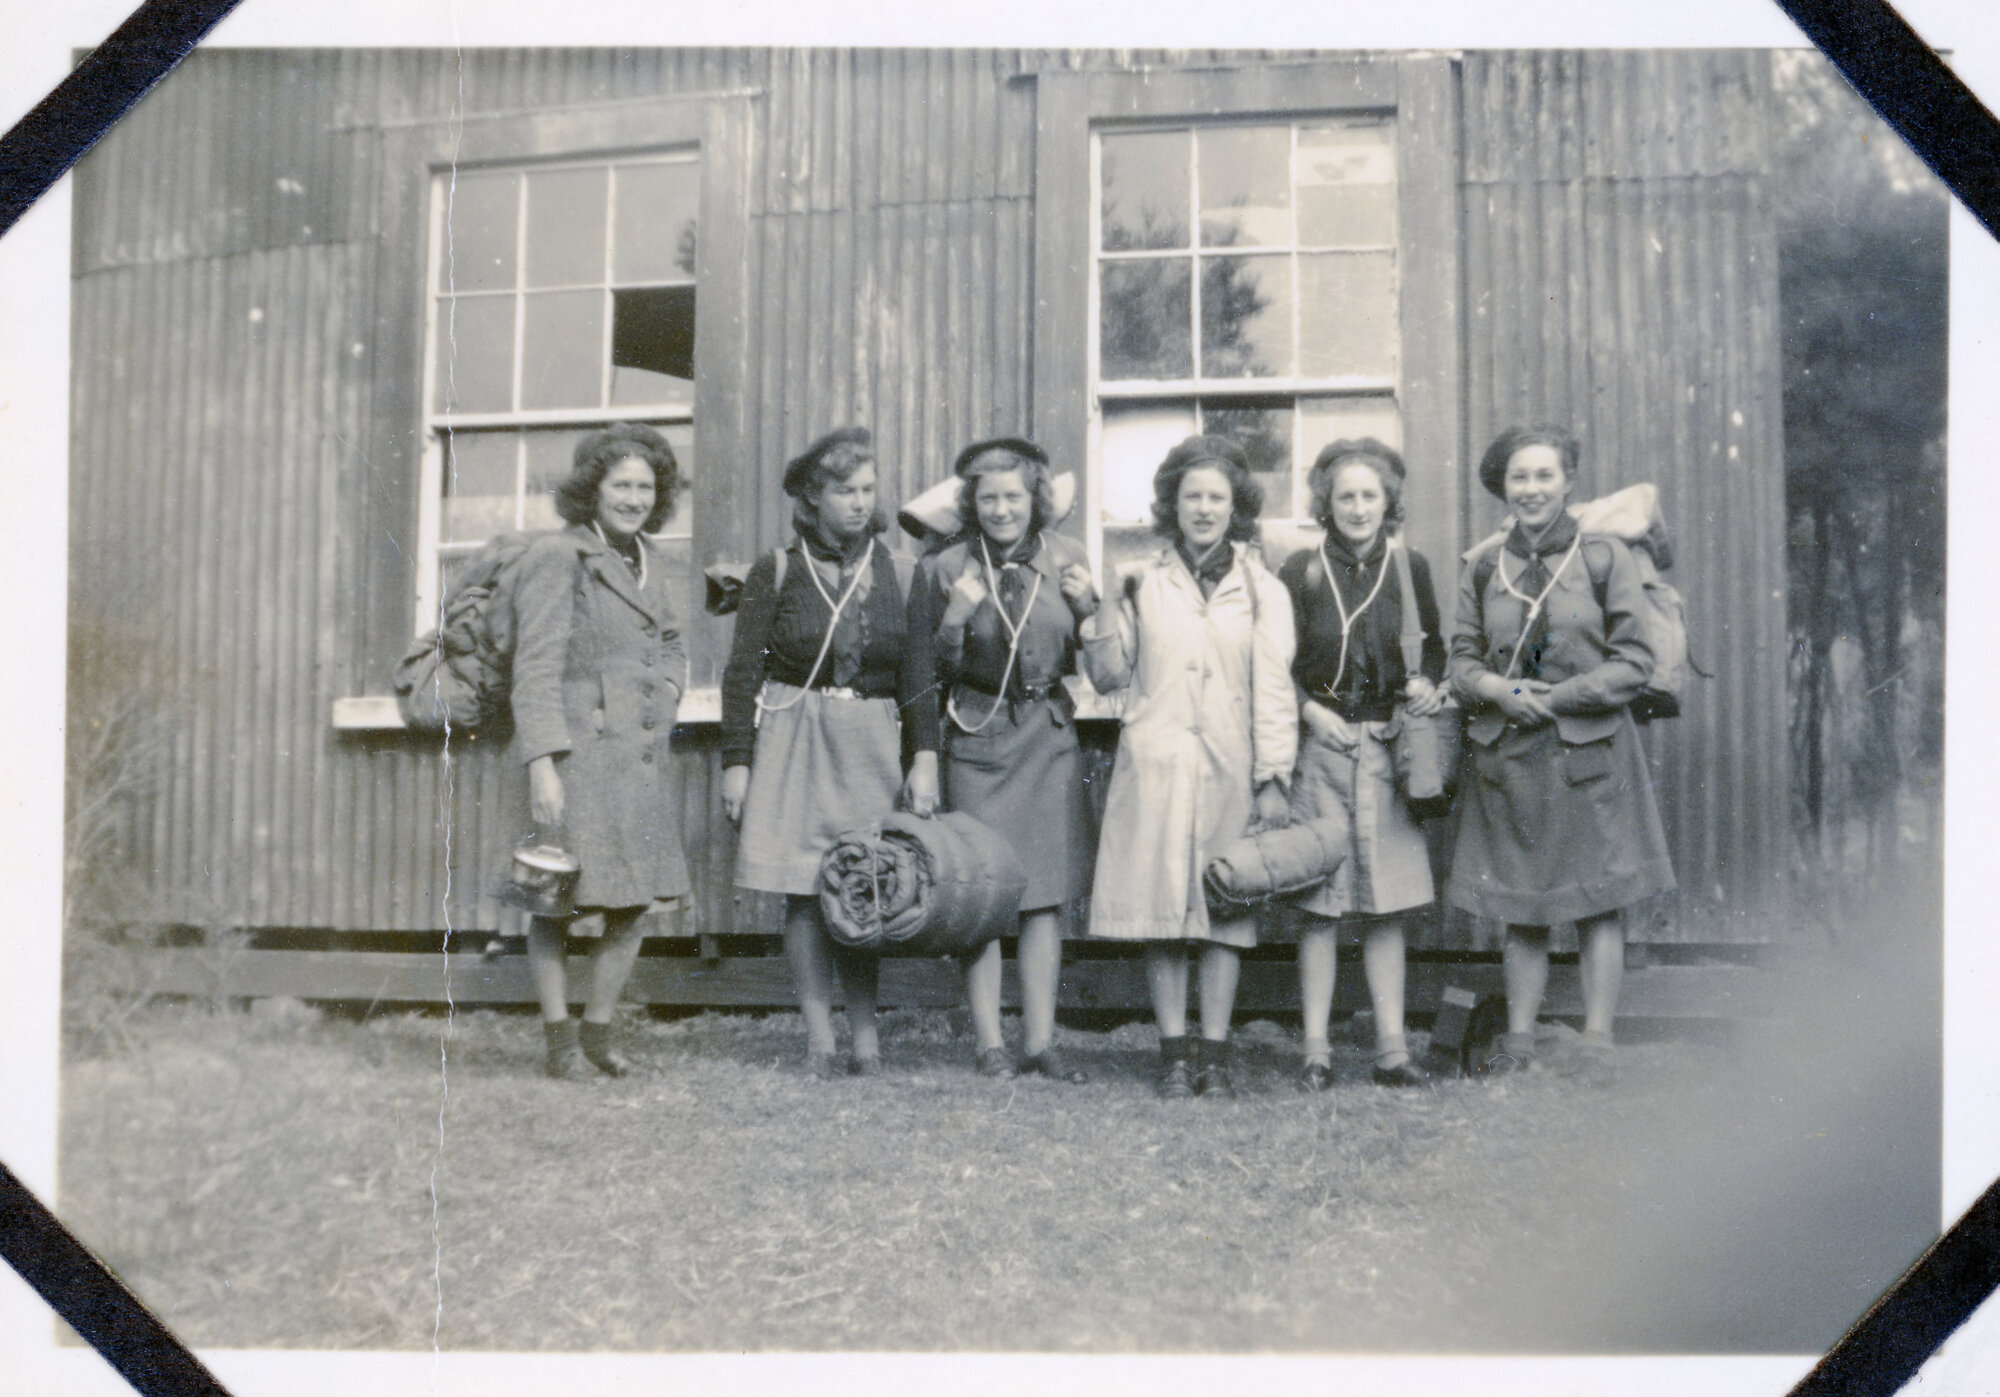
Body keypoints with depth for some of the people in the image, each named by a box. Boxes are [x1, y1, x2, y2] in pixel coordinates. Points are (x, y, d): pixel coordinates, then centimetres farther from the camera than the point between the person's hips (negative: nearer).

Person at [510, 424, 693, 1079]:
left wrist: (667, 692, 13)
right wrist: (542, 764, -19)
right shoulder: (556, 556, -7)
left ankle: (598, 1031, 22)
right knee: (557, 900, 0)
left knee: (634, 903, 9)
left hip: (642, 755, 7)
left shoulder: (648, 559, 15)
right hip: (577, 751, -7)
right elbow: (536, 667, -12)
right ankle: (559, 1037, 12)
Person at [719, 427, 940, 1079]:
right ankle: (819, 1038, 2)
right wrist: (736, 762, -2)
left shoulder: (898, 573, 7)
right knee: (804, 891, -4)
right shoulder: (776, 572, 3)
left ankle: (865, 1034, 5)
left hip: (871, 744, 1)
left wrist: (925, 758, 0)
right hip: (794, 738, -1)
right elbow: (742, 674, 3)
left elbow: (919, 675, 8)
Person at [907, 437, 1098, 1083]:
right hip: (976, 739, -2)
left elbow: (1089, 663, 13)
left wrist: (1090, 609, -4)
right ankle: (989, 1042, 9)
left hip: (1050, 738, 3)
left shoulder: (1065, 559, 5)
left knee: (1047, 893, 3)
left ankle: (1040, 1040, 12)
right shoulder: (944, 568, -2)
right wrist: (953, 621, -17)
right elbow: (925, 673, -1)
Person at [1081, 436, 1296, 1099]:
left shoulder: (1261, 589, 8)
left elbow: (1274, 690, 4)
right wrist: (1105, 609, -6)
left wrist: (1273, 780, -2)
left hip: (1230, 770, 0)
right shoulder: (1141, 580, 8)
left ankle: (1214, 1053, 8)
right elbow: (1107, 675, 8)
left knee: (1226, 908, 1)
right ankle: (1174, 1052, 6)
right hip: (1155, 766, 0)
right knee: (1161, 907, -1)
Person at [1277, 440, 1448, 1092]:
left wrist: (1427, 684, -1)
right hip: (1320, 747, -2)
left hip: (1389, 749, 2)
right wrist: (1311, 710, -10)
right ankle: (1316, 1050, 5)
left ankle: (1391, 1050, 10)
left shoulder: (1410, 566, 8)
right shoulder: (1302, 570, 2)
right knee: (1319, 902, -1)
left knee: (1386, 903, 5)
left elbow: (1434, 646, 18)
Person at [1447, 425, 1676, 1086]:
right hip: (1507, 757, 3)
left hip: (1590, 755, -3)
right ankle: (1518, 1040, 16)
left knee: (1598, 901, 0)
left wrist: (1555, 697, -13)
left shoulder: (1606, 558, -1)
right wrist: (1500, 691, -11)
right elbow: (1462, 660, 10)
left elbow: (1635, 663, -4)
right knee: (1520, 906, 9)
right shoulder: (1482, 567, 8)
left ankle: (1596, 1042, 7)